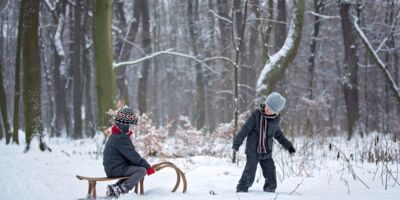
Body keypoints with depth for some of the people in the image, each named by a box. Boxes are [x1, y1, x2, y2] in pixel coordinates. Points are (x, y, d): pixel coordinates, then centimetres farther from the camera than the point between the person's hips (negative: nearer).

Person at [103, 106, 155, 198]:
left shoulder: (115, 136, 17)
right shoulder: (121, 139, -17)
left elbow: (130, 154, 19)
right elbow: (133, 156, -19)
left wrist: (143, 164, 14)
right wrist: (148, 167, -12)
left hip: (111, 168, 10)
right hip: (116, 169, -10)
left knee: (134, 170, 27)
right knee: (142, 170, -14)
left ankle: (114, 188, 13)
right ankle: (120, 190, -25)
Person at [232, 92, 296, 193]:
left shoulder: (275, 120, 1)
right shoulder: (256, 115, -11)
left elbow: (279, 135, 19)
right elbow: (245, 130, -10)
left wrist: (288, 145, 19)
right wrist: (237, 143, -12)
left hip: (267, 153, 4)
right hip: (253, 151, -4)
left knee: (271, 176, 7)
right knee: (249, 174, -13)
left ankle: (270, 190, 26)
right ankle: (241, 189, 1)